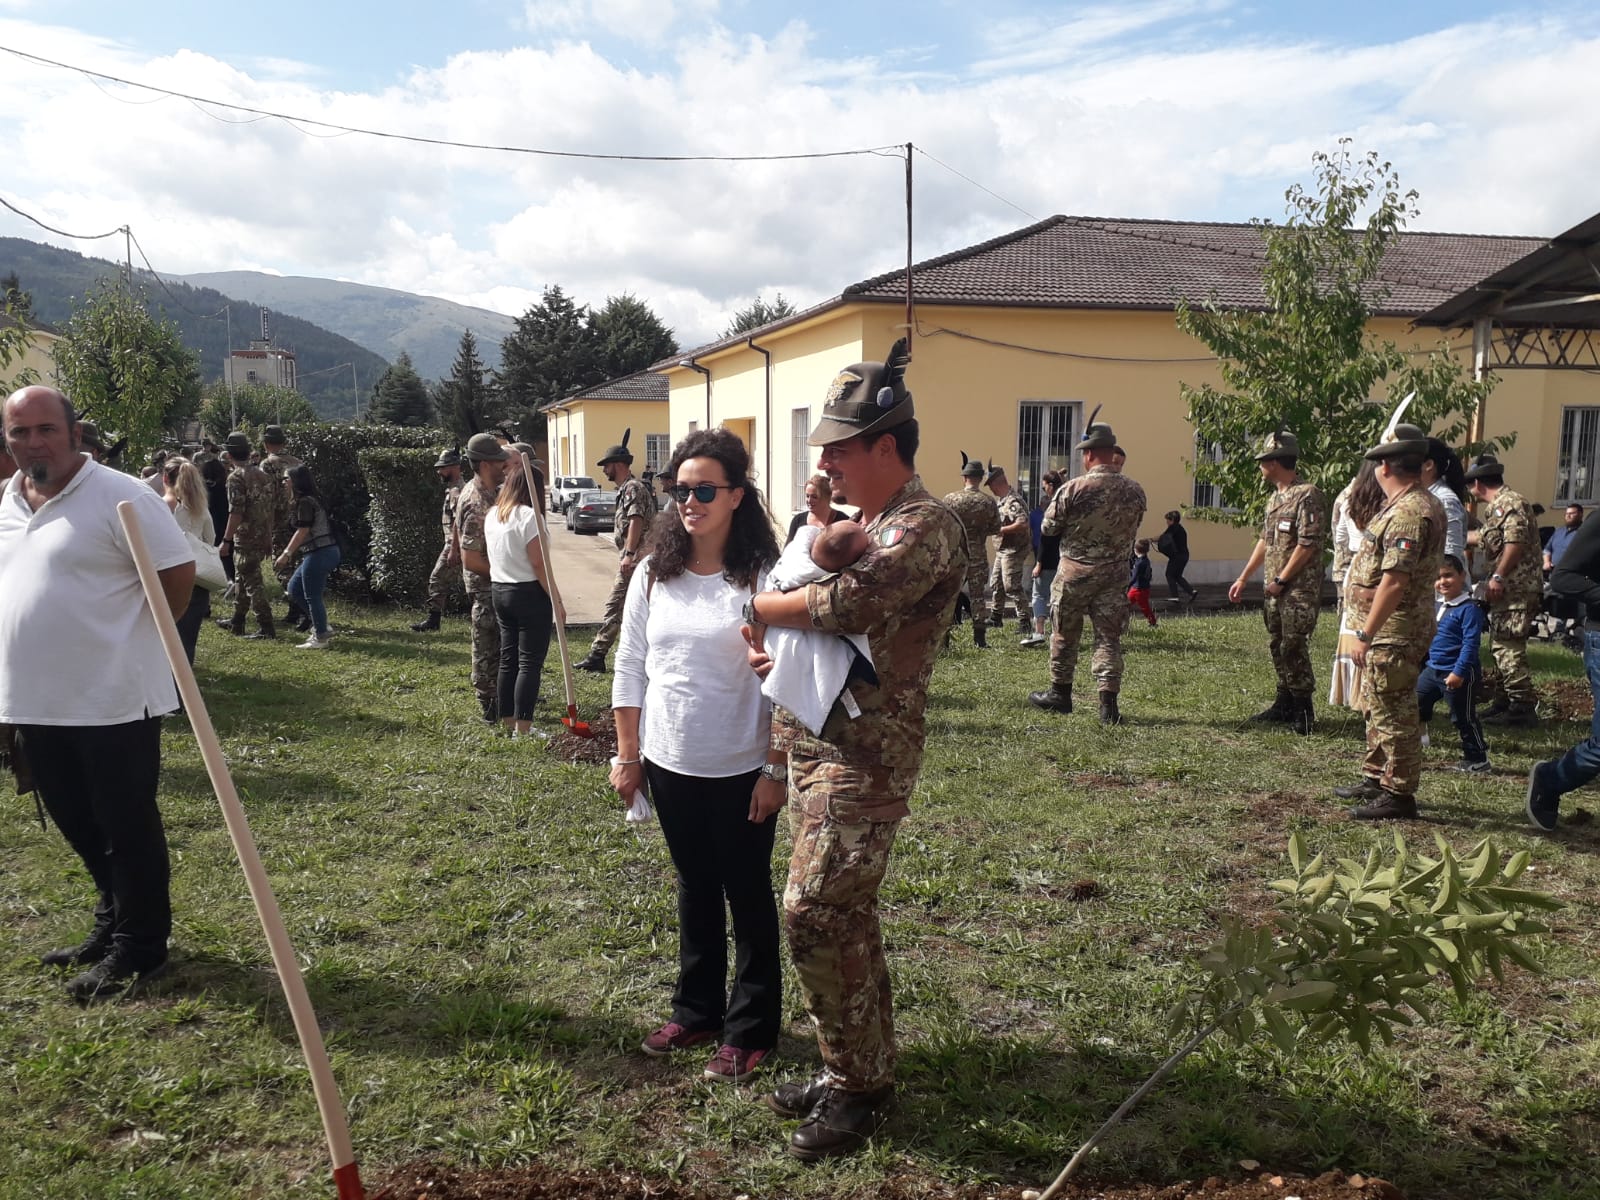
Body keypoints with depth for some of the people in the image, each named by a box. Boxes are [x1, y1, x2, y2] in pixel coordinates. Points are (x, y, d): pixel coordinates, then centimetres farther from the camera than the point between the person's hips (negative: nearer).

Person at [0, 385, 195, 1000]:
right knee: (79, 825, 19)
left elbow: (178, 570, -13)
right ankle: (113, 924, 35)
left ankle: (139, 947, 16)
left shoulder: (118, 496, -14)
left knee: (128, 828, 3)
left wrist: (139, 636, -3)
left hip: (114, 699, -8)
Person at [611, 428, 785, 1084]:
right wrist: (627, 755, 6)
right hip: (670, 765, 5)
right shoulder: (653, 573, 1)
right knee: (694, 889, 19)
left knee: (748, 895, 10)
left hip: (741, 771, -4)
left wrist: (775, 770, -12)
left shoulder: (763, 577, -13)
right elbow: (630, 669, 6)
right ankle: (695, 1011, 34)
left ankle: (749, 1030, 24)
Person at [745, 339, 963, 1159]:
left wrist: (759, 608, -12)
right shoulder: (864, 526, 15)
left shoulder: (925, 528, -16)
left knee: (815, 915, -9)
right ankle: (857, 1069, 28)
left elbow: (849, 604, -29)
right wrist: (778, 651, 1)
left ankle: (857, 1089, 8)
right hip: (817, 746, 10)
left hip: (865, 756, -9)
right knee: (843, 914, 15)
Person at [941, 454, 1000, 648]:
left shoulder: (950, 499, -9)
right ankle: (980, 638, 9)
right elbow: (995, 528, 4)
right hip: (978, 556, 1)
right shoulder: (989, 502, -5)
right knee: (978, 596, 8)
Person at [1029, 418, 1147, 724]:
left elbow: (1048, 528, -6)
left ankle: (1060, 694, 26)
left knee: (1065, 635, 14)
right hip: (1114, 574, 3)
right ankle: (1108, 704, -2)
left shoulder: (1073, 489, -16)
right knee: (1109, 638, 5)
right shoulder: (1134, 491, -3)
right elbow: (1132, 529, 10)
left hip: (1075, 572, -3)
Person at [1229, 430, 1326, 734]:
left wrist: (1280, 580, -15)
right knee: (1278, 648, 13)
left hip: (1299, 591, -9)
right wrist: (1243, 578, 18)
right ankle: (1284, 704, 23)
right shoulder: (1275, 498, 15)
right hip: (1274, 590, 9)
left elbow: (1308, 544, -18)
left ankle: (1303, 711, 2)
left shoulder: (1307, 496, -13)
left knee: (1293, 649, -8)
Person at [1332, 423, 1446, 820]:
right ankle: (1375, 779, 32)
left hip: (1393, 635, -11)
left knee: (1394, 714, -2)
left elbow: (1395, 581, -27)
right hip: (1390, 634, 11)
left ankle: (1399, 794, 7)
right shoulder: (1419, 504, 13)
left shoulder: (1408, 513, -22)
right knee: (1380, 710, 20)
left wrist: (1365, 634, -23)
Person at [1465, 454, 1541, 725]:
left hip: (1516, 590, -11)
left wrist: (1498, 577, -24)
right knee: (1501, 647, 14)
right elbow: (1483, 537, 37)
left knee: (1508, 648, -11)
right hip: (1506, 591, 11)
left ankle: (1523, 706, -10)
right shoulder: (1496, 507, 20)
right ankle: (1506, 701, 21)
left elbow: (1515, 543, -23)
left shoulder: (1511, 503, -12)